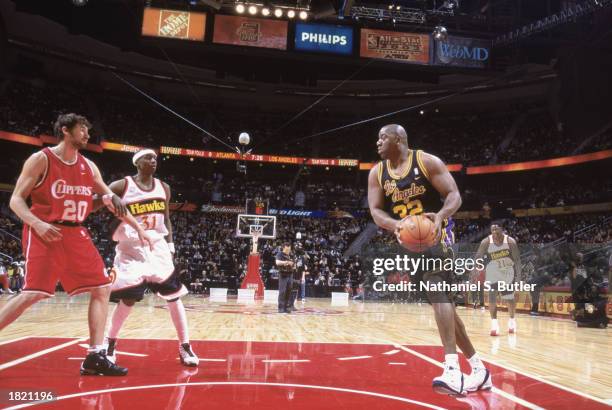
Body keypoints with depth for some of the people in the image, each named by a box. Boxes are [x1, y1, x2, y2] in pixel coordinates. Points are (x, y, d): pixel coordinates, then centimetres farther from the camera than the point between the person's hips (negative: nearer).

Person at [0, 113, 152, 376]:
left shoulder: (88, 166, 12)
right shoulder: (41, 159, -4)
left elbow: (112, 201, 17)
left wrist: (137, 228, 13)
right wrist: (36, 223, -24)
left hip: (76, 234, 6)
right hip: (44, 233, -6)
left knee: (102, 289, -1)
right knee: (33, 293, -16)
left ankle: (95, 357, 4)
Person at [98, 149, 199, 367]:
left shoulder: (164, 188, 7)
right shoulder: (122, 186, -7)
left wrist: (170, 247, 8)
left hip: (157, 247, 4)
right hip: (131, 250, -4)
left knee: (174, 296, 0)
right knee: (128, 299, -5)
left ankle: (185, 348, 8)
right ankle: (110, 344, 20)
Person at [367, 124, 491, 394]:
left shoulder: (428, 162, -10)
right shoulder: (376, 173, 2)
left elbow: (454, 195, -12)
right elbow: (375, 211, -5)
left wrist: (440, 215, -34)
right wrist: (395, 225, -27)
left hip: (436, 233, -5)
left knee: (436, 288, -27)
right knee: (440, 300, 7)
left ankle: (452, 369, -29)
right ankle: (477, 367, 19)